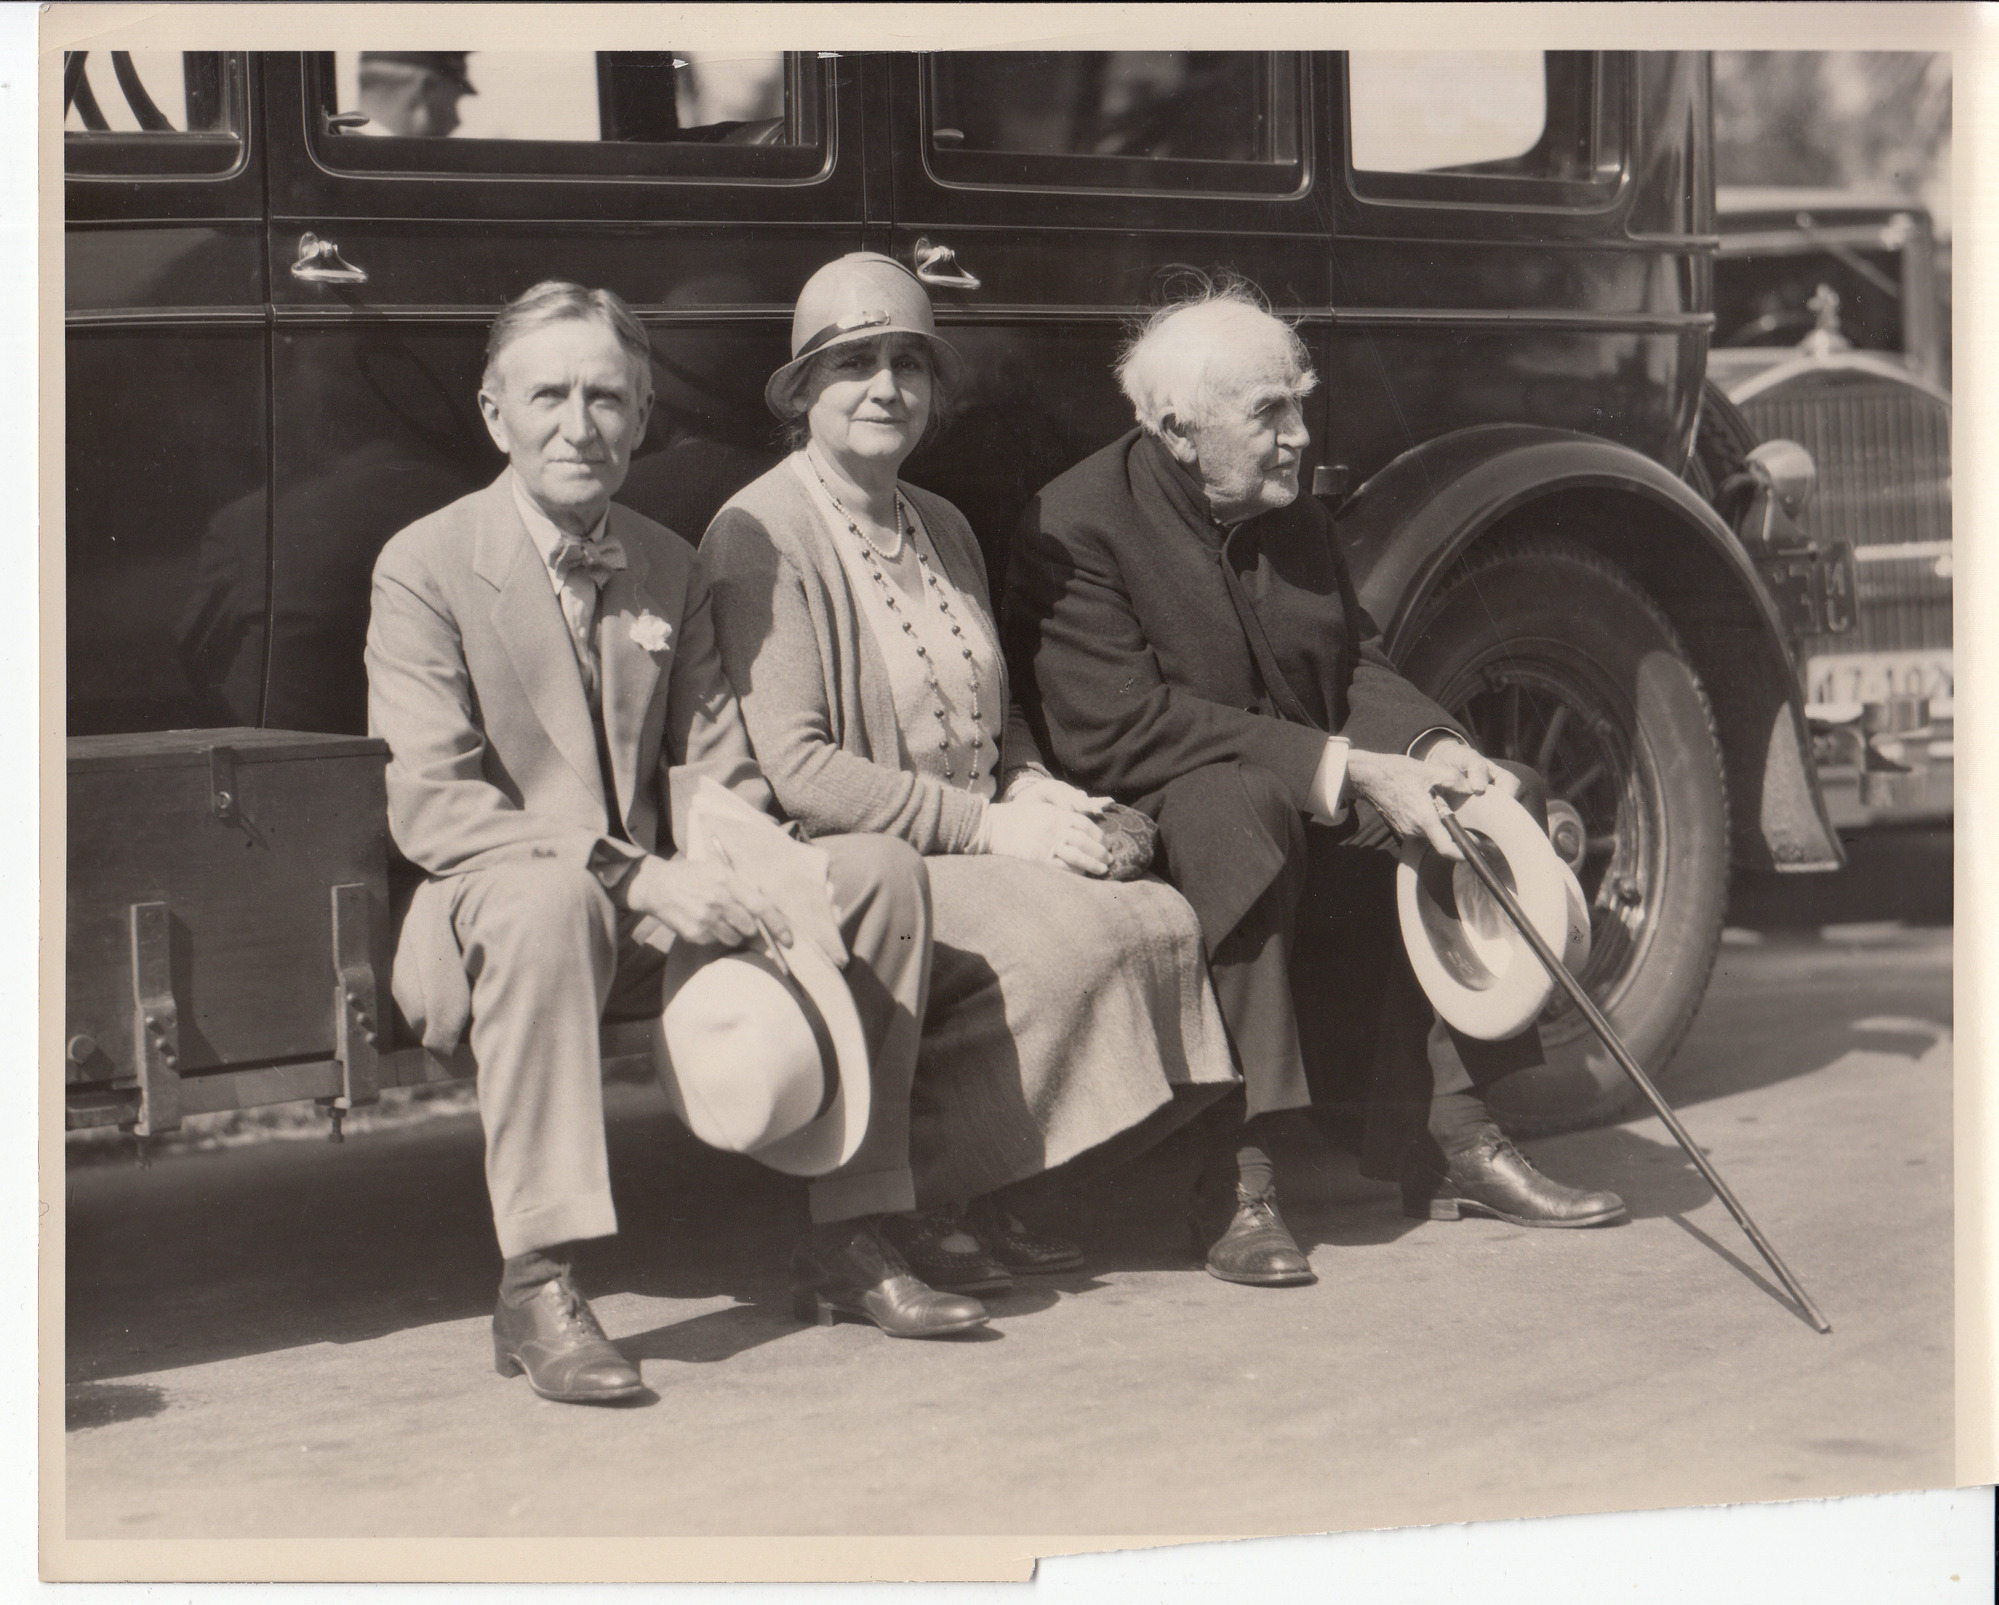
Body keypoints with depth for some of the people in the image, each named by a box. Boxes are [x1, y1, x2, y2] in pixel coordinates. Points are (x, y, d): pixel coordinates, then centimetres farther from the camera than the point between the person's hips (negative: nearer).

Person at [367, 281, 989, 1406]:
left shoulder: (671, 568, 11)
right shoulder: (424, 568, -7)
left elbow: (715, 772, 10)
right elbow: (430, 808, -17)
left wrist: (741, 876, -16)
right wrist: (637, 877, -27)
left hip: (657, 913, 5)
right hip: (483, 918, -5)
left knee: (882, 871, -13)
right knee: (551, 900, -40)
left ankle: (851, 1237, -5)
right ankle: (539, 1288, -37)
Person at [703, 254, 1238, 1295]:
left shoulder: (941, 527, 19)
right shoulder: (762, 536, -8)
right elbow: (796, 773, -16)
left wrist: (1030, 788, 5)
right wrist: (985, 826, -17)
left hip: (970, 852, 8)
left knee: (1162, 920, -16)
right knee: (1071, 939, -29)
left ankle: (975, 1193, -6)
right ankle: (906, 1201, -14)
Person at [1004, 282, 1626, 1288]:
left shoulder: (1294, 518, 12)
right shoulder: (1075, 529, -15)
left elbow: (1354, 666, 11)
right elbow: (1121, 730, -25)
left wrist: (1432, 746, -13)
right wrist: (1344, 771, -27)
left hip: (1310, 821, 8)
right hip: (1142, 826, -8)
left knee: (1497, 801, -5)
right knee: (1240, 807, -39)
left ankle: (1449, 1140, -2)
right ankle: (1237, 1177, -36)